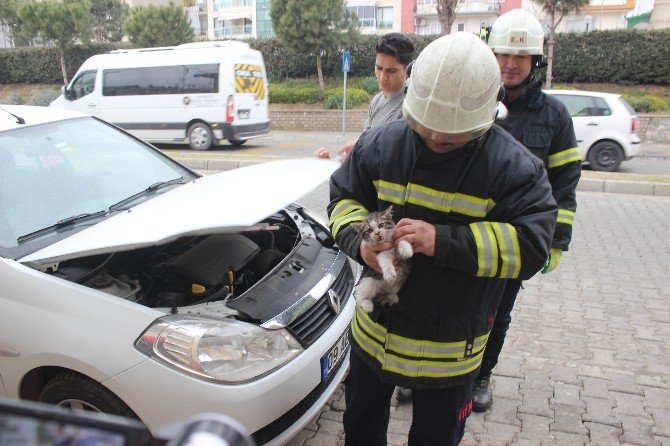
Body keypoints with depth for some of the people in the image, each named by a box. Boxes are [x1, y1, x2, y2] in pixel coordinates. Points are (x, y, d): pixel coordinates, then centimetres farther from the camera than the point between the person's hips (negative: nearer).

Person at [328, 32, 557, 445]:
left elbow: (531, 247, -22)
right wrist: (360, 242, -21)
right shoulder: (381, 143, -9)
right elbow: (343, 198, 1)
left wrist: (443, 241, -34)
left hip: (451, 346, -2)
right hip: (374, 329, 3)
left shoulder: (515, 167, -18)